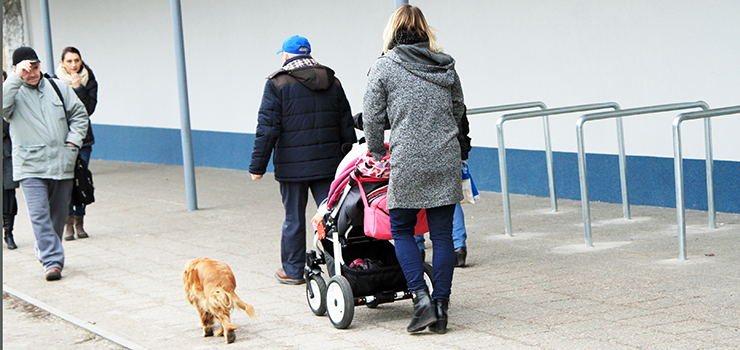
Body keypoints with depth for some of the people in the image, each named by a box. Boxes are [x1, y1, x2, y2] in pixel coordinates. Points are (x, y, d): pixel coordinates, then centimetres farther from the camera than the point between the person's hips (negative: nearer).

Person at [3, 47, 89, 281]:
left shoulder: (59, 88, 10)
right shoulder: (14, 92, 0)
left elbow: (79, 114, 16)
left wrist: (73, 141, 3)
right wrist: (17, 77, -25)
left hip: (62, 164, 4)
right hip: (30, 167, -4)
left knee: (58, 215, 12)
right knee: (40, 215, -14)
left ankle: (47, 252, 30)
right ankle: (52, 261, -14)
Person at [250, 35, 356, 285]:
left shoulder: (277, 84, -5)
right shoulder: (332, 82, 11)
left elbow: (267, 129, -9)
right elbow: (346, 127, 13)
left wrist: (258, 165, -5)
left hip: (292, 166, -4)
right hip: (328, 164, 4)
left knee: (294, 218, 6)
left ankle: (293, 270, 16)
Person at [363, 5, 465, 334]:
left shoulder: (384, 67, -2)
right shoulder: (446, 66, 9)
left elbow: (372, 116, 2)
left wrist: (377, 151, 19)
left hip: (408, 162, -3)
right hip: (446, 160, 3)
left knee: (401, 230, 11)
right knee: (442, 233, 7)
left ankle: (421, 298, -3)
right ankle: (440, 307, 9)